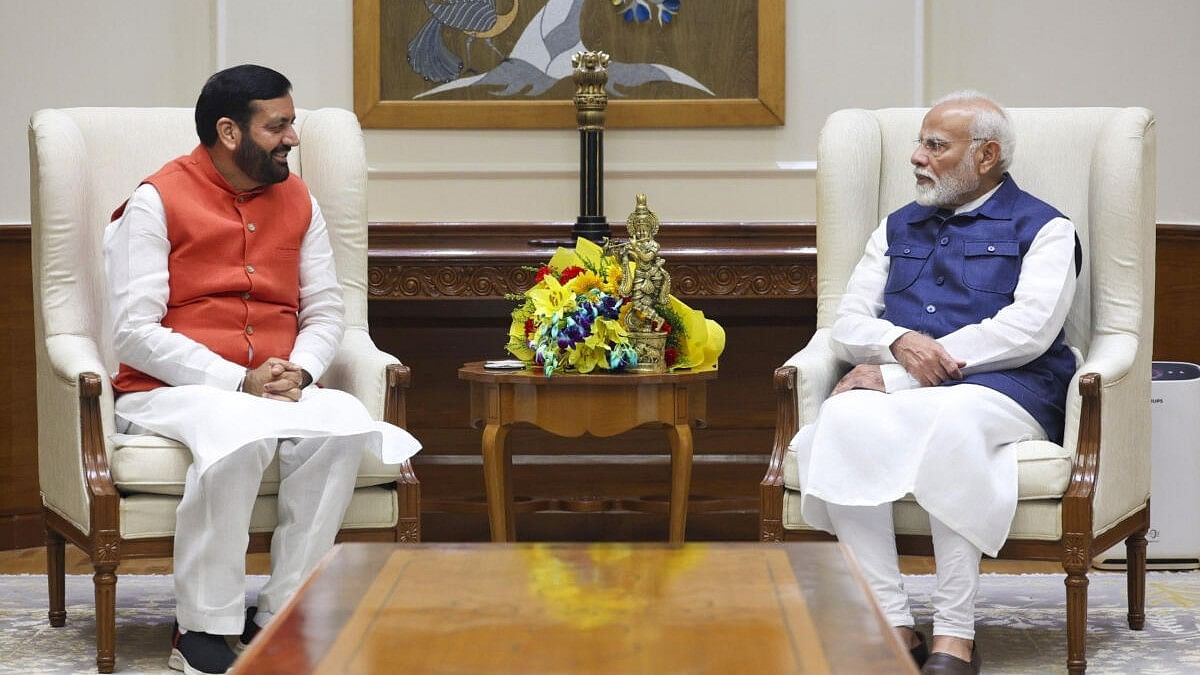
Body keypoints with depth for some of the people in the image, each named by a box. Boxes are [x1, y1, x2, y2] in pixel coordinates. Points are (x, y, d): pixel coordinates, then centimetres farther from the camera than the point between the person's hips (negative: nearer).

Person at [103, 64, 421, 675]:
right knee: (239, 436, -38)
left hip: (277, 390, 5)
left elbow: (324, 311, 16)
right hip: (168, 391, -4)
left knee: (346, 424, -29)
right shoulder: (157, 202, -4)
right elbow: (135, 332, -10)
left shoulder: (298, 201, 13)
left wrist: (299, 372, -7)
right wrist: (239, 382, -17)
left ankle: (278, 615, -21)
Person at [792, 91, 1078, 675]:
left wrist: (894, 375, -11)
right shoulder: (898, 229, 26)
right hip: (898, 389, 4)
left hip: (1000, 391, -4)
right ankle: (894, 628, -33)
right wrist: (899, 343, -9)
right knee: (844, 419, -32)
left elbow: (1028, 330, -7)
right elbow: (846, 326, 18)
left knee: (952, 420, -40)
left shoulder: (1043, 229, 9)